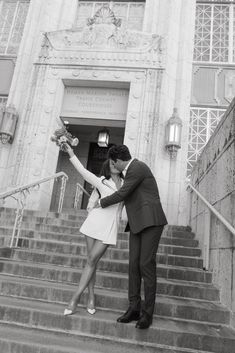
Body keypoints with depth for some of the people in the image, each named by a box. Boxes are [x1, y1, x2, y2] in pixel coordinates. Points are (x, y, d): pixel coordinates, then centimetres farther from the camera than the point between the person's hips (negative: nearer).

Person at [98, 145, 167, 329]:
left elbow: (122, 194, -13)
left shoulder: (137, 167, -11)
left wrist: (101, 202, 1)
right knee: (134, 264, 3)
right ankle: (134, 309, 9)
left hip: (151, 221, -9)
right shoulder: (132, 169, 19)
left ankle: (147, 313, 2)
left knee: (146, 264, -8)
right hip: (137, 224, 9)